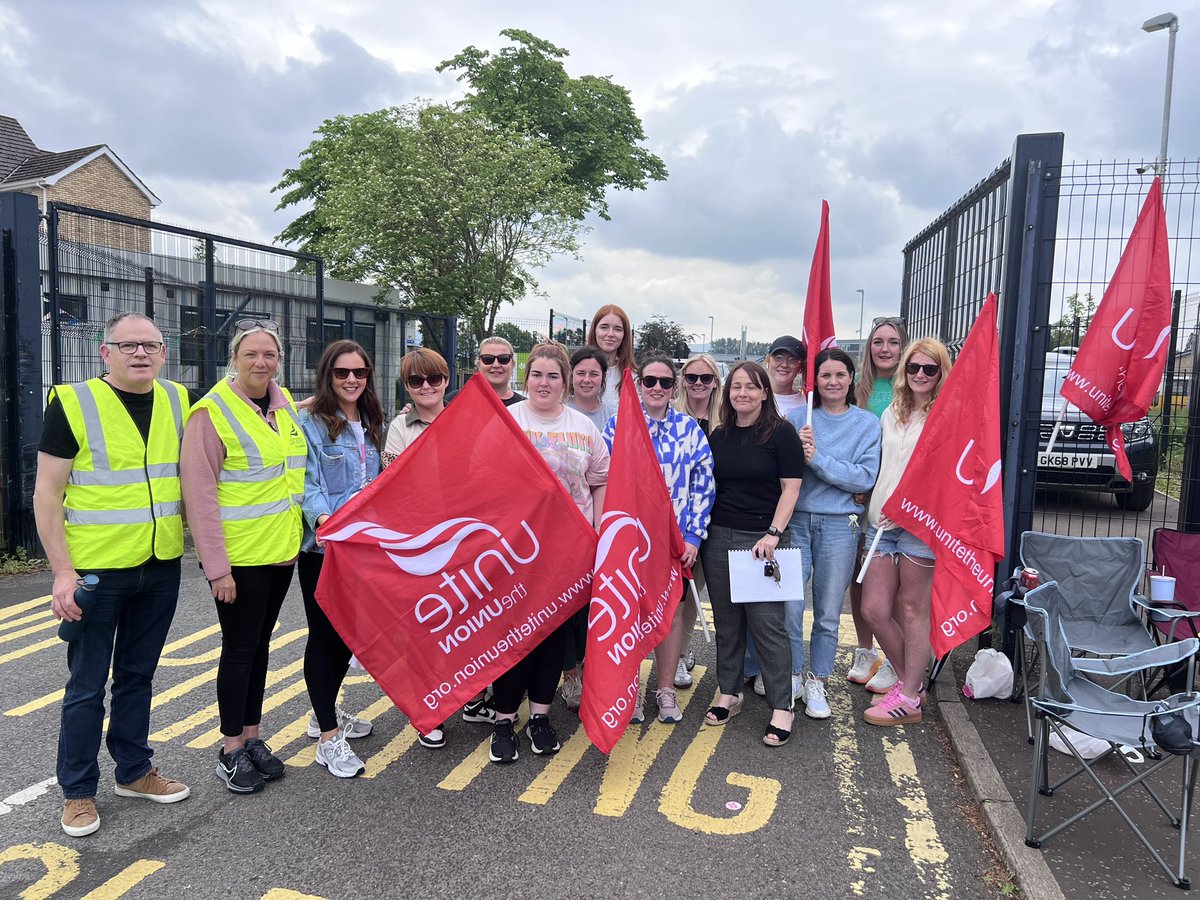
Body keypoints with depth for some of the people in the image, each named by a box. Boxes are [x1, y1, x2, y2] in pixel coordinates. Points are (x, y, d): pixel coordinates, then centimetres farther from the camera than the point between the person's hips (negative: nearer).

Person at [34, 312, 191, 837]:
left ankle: (134, 772, 32)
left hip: (161, 567, 4)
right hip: (97, 569, -4)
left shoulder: (178, 402, 4)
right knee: (87, 683, 7)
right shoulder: (73, 403, -9)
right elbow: (47, 493, -9)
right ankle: (78, 792, 23)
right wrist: (62, 572, -14)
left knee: (137, 674, 17)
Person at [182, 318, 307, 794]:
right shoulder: (212, 412, -13)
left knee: (260, 644, 16)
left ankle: (252, 736, 29)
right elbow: (199, 495, -16)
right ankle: (231, 749, 19)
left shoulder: (284, 404, 8)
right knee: (239, 648, 4)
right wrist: (217, 567, -19)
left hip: (281, 550, 6)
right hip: (239, 556, -6)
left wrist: (301, 532, 13)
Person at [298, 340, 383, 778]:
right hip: (322, 546, -7)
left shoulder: (370, 424, 12)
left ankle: (325, 712, 34)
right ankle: (328, 737, 10)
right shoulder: (310, 422, -9)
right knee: (324, 634, 1)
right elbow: (308, 484, -17)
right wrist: (325, 519, -33)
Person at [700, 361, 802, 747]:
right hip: (718, 537, 5)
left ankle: (782, 707, 7)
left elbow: (790, 487, -6)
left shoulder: (781, 433, -3)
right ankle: (729, 693, 25)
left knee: (767, 622, -4)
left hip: (761, 539, -5)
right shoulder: (718, 436, 11)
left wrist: (773, 534, -15)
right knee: (726, 620, 11)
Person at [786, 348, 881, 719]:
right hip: (796, 521, 0)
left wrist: (817, 459, -16)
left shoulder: (867, 423, 4)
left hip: (839, 525, 0)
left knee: (828, 613, 9)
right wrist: (796, 449, -19)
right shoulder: (797, 418, 5)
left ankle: (817, 682, 24)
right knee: (790, 606, -4)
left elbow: (865, 477, -9)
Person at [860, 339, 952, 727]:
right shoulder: (891, 414, 18)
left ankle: (909, 699, 12)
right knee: (874, 609, 4)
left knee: (913, 610, 1)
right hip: (882, 521, 6)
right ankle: (909, 681, 23)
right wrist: (874, 508, 13)